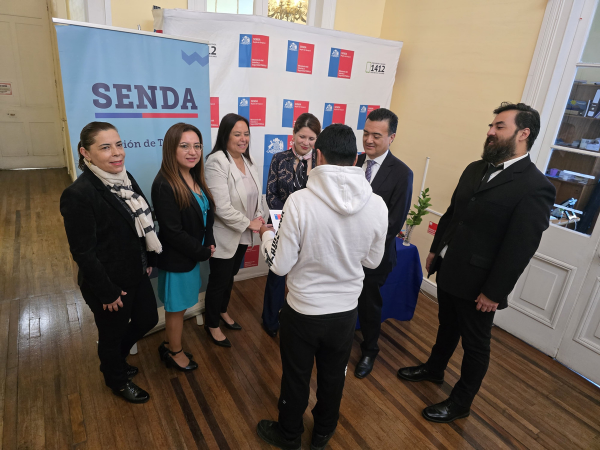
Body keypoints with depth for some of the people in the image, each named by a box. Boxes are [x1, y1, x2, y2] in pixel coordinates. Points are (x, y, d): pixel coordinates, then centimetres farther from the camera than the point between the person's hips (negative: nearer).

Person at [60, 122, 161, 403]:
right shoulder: (78, 195, -25)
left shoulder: (125, 178, -1)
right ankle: (117, 380, 46)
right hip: (109, 284, -8)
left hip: (136, 274, 8)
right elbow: (83, 252, -21)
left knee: (147, 319, 23)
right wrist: (107, 292, -16)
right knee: (113, 333, 16)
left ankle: (115, 359, 52)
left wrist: (148, 261, 9)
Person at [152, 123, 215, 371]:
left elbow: (207, 214, 7)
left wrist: (209, 244, -6)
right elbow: (172, 231, -24)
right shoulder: (164, 185, -24)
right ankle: (175, 352, 35)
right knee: (176, 306, 13)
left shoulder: (195, 178, 1)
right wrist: (202, 252, -14)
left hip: (193, 254, 8)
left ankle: (169, 345, 42)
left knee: (180, 304, 21)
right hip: (176, 259, -7)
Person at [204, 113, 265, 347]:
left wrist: (259, 216, -3)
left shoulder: (246, 160, 5)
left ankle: (223, 312, 47)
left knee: (230, 276, 24)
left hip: (243, 235, 7)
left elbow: (255, 194, 13)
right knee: (219, 281, 10)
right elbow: (222, 208, -27)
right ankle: (212, 325, 32)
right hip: (224, 236, -7)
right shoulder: (217, 162, -21)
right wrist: (249, 223, -21)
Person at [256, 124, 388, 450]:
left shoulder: (300, 201, -24)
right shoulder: (376, 205, -14)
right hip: (345, 310, 3)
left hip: (303, 309, -3)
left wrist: (266, 234, 2)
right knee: (333, 377, 26)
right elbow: (372, 261, 0)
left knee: (295, 378, 21)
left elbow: (280, 265, -17)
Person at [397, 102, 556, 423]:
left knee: (475, 344, 13)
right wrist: (435, 250, 13)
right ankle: (434, 369, 49)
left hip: (477, 282, -7)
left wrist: (494, 292, -17)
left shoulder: (536, 187, -18)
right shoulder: (475, 169, 5)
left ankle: (461, 402, 33)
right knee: (447, 325, 26)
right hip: (448, 270, 7)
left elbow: (520, 249, -19)